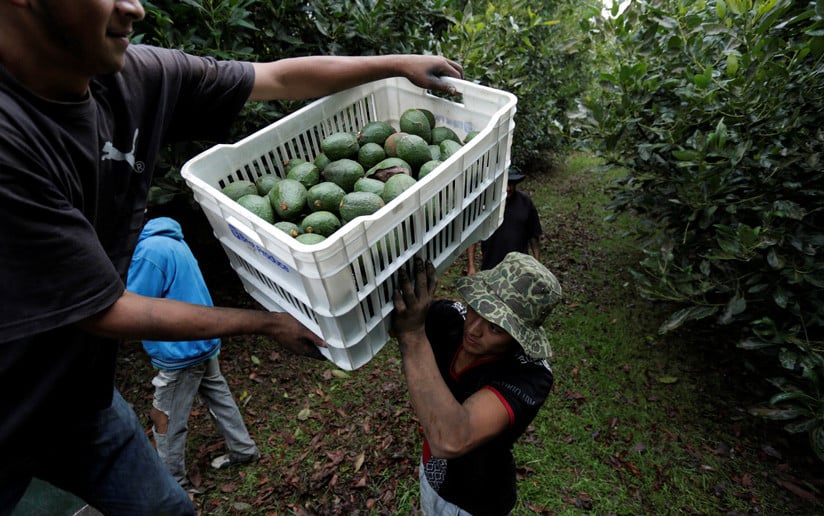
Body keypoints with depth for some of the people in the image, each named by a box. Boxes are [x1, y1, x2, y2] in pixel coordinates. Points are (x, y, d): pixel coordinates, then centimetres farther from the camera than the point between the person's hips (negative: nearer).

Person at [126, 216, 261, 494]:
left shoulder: (149, 251, -24)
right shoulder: (169, 238, 5)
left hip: (181, 350, -9)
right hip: (203, 340, 9)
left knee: (166, 421, 10)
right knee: (218, 397, 22)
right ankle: (244, 450, 38)